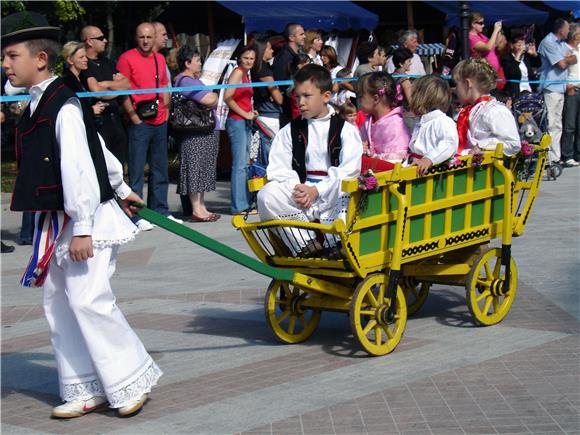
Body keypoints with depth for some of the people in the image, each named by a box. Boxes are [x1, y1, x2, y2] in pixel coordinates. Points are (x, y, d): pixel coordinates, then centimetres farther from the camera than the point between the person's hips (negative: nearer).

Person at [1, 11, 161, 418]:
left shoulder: (64, 107, -17)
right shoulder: (37, 106, 12)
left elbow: (80, 167, -22)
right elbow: (101, 150, 21)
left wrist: (82, 230, -23)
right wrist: (121, 189, 31)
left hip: (84, 218, -10)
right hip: (54, 220, 10)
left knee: (87, 298, -12)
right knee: (58, 302, 9)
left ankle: (132, 381, 3)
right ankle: (85, 390, 16)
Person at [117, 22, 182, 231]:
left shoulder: (160, 59, 13)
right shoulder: (127, 58, -6)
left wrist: (165, 108, 10)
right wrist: (134, 116, -14)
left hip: (160, 122, 7)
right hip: (139, 122, -7)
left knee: (160, 170, 12)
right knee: (136, 170, -4)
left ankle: (160, 211, 21)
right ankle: (137, 216, -1)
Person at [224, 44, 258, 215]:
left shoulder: (246, 74, 17)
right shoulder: (237, 72, -9)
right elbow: (227, 97, -20)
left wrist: (251, 112, 8)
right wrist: (244, 114, -15)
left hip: (245, 123, 10)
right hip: (236, 122, -10)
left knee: (245, 164, 13)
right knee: (239, 165, -9)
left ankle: (244, 203, 18)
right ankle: (239, 206, -7)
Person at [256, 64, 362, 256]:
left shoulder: (345, 130, 6)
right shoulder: (290, 131, 17)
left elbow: (349, 170, -6)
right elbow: (278, 169, 7)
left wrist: (316, 190, -15)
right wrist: (297, 188, -14)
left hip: (332, 196, -3)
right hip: (300, 192, 3)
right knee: (267, 195, -26)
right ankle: (305, 247, -25)